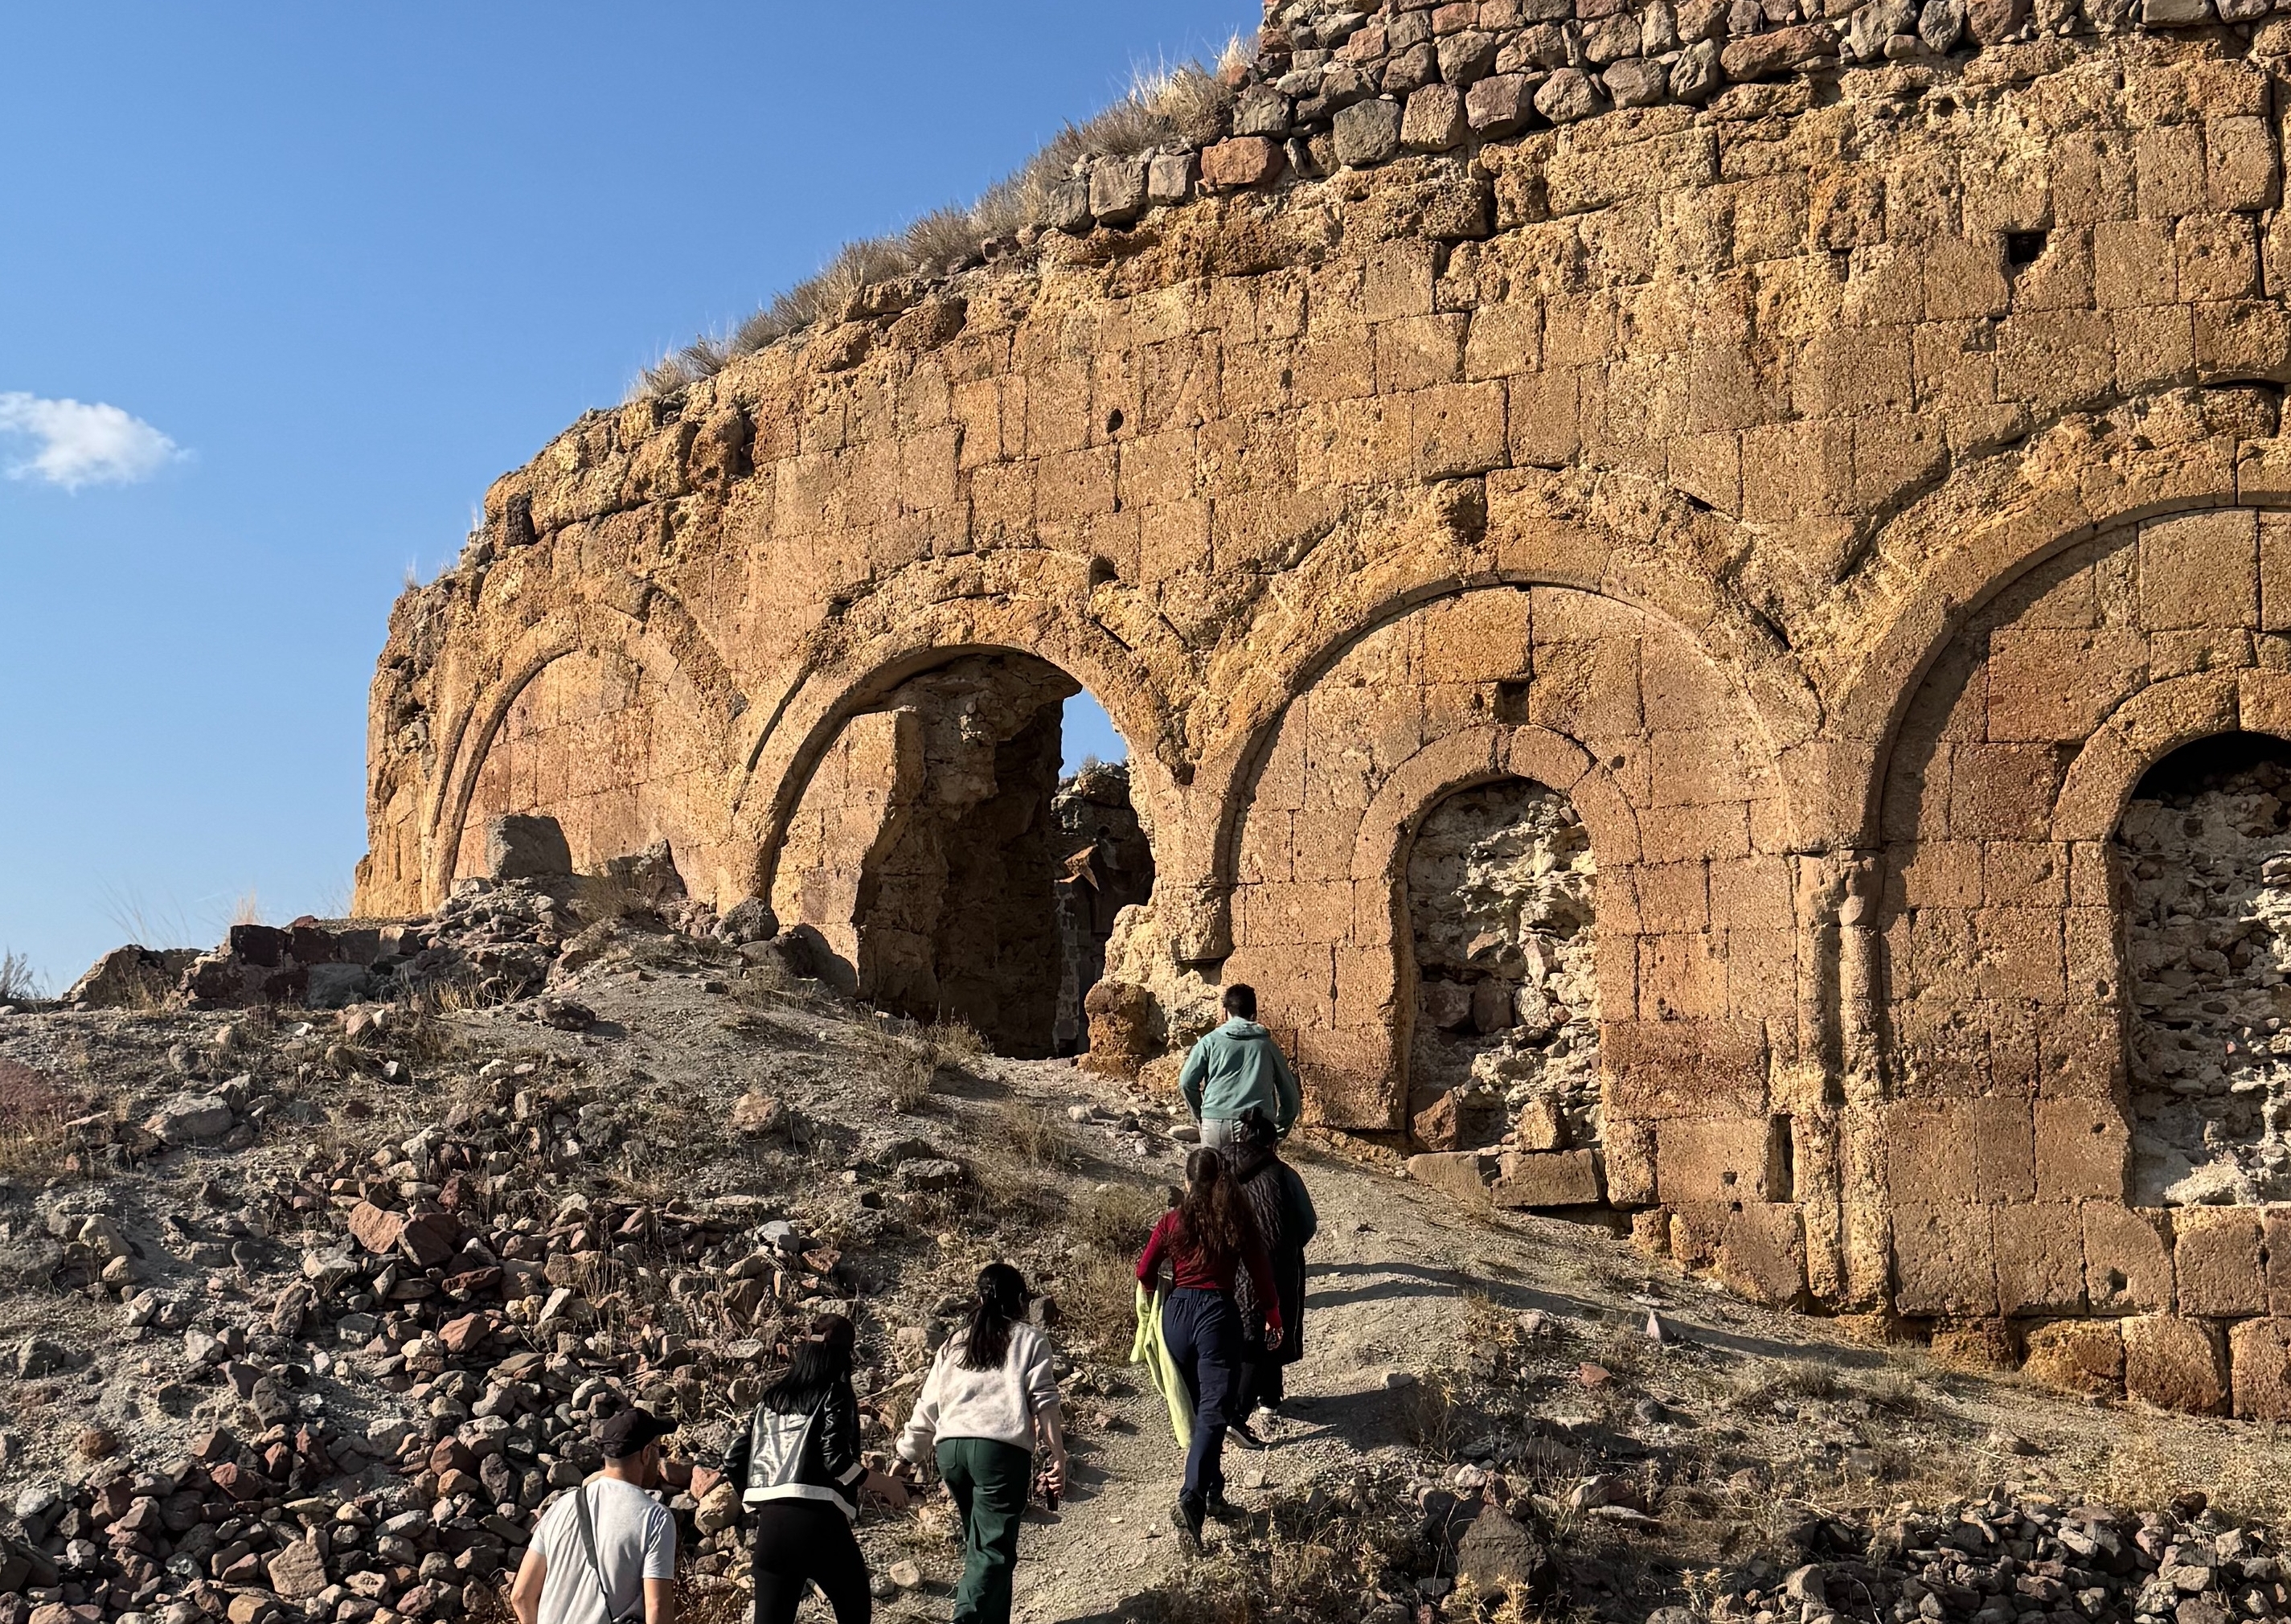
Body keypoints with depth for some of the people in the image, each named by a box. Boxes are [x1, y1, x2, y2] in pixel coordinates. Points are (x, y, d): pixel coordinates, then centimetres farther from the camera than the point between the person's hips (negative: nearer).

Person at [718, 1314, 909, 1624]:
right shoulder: (836, 1395, -2)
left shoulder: (772, 1397, 15)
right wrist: (884, 1485, 1)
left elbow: (734, 1460, 11)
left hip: (770, 1526, 5)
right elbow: (837, 1462, -12)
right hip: (819, 1523, -5)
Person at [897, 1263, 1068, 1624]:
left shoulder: (954, 1344, 24)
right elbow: (1044, 1401, 0)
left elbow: (927, 1405, 20)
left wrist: (908, 1454, 28)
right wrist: (1057, 1456, -3)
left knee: (980, 1543, 19)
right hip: (1001, 1449, -5)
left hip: (951, 1448, 5)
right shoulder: (1029, 1340, 13)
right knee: (993, 1549, -7)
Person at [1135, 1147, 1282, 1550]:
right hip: (1217, 1313, -3)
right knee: (1214, 1411, -8)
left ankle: (1212, 1493, 27)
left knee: (1195, 1408, 18)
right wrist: (1273, 1316, 17)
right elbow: (1260, 1272, 2)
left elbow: (1145, 1272, 4)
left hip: (1177, 1312, 3)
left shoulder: (1173, 1219, 2)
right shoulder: (1238, 1220, -1)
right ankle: (1192, 1499, -25)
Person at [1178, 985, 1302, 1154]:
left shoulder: (1211, 1041, 10)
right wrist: (1282, 1129, 28)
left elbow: (1187, 1082, 6)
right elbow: (1289, 1091, 18)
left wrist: (1200, 1114, 21)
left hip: (1216, 1122, 0)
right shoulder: (1267, 1045, 15)